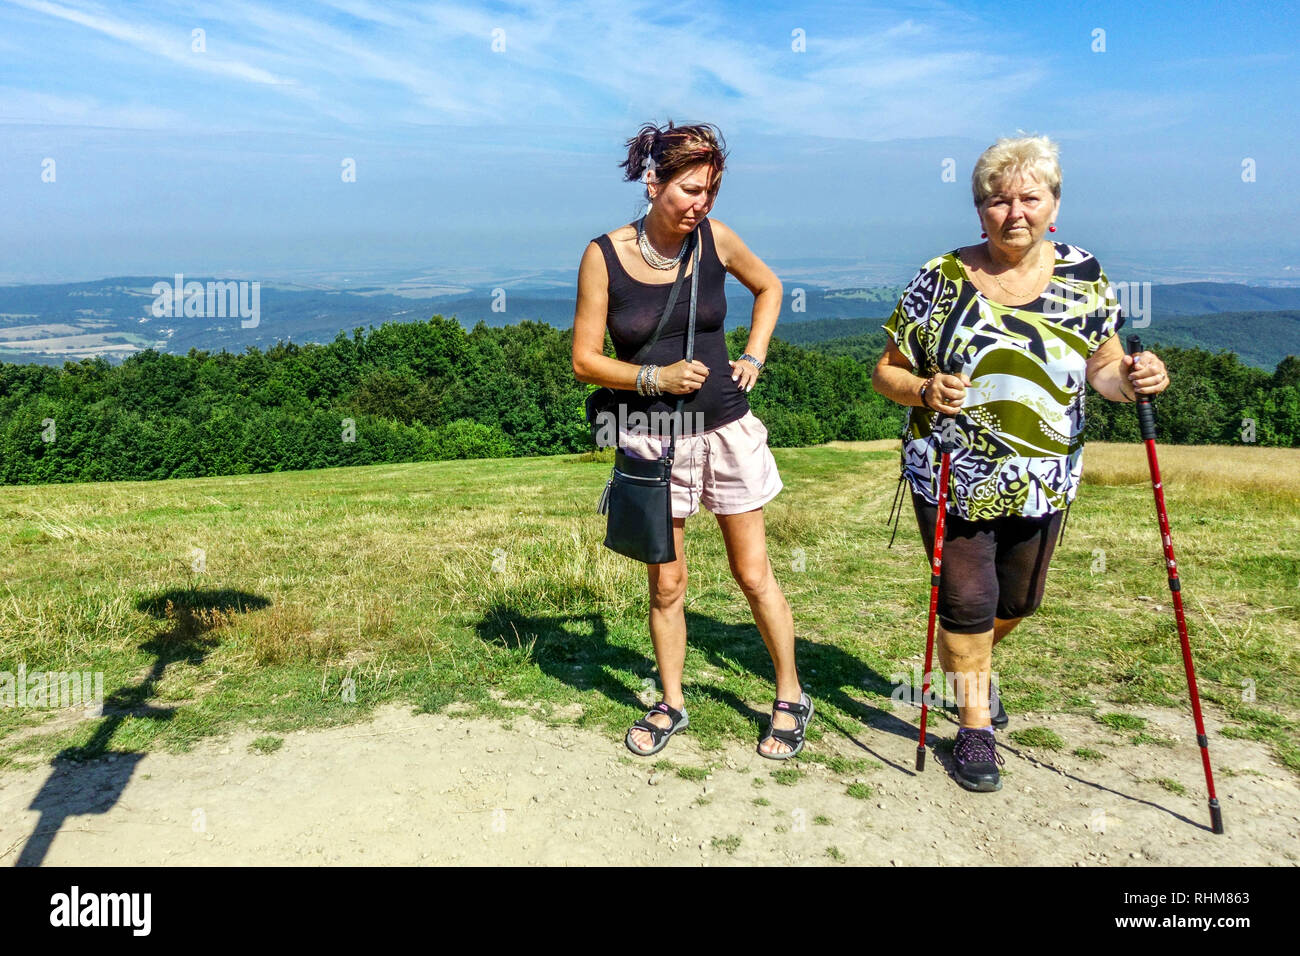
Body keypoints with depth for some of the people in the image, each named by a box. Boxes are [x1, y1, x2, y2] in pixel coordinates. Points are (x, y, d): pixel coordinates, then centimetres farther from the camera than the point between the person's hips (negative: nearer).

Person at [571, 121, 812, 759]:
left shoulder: (714, 239, -3)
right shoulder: (604, 255, -8)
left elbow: (768, 286, 17)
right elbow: (585, 360, -5)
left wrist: (753, 357, 5)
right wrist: (655, 378, -19)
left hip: (726, 428, 1)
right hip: (653, 438, -1)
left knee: (754, 574, 9)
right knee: (666, 583, 9)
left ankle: (790, 698, 27)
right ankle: (671, 706, 29)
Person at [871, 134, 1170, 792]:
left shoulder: (1084, 276, -1)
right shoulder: (942, 280, -8)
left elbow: (1102, 369, 1)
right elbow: (886, 372, -5)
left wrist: (1129, 379, -21)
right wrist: (923, 391, -26)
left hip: (1043, 481, 3)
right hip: (952, 478, -3)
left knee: (1017, 601, 19)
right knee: (967, 602, 3)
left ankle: (974, 661, 52)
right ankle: (975, 724, 24)